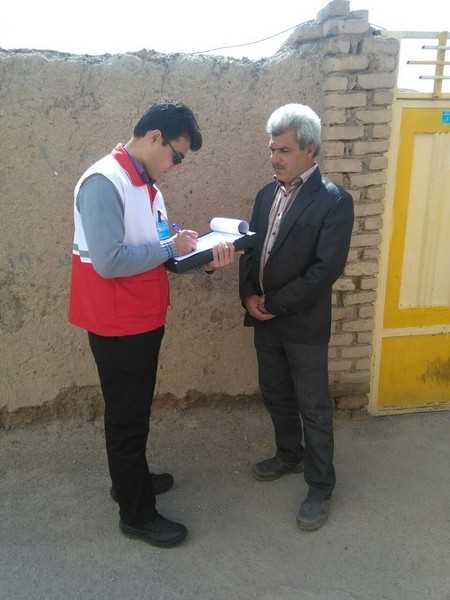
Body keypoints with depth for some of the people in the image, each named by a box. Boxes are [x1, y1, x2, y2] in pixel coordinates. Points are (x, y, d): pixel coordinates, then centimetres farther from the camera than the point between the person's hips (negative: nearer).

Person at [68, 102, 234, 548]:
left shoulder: (145, 184, 9)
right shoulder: (103, 183, -21)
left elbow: (152, 251, 7)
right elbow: (109, 261, -29)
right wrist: (171, 248, -19)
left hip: (145, 320, 9)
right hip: (117, 325, -9)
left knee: (135, 410, 23)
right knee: (127, 417, 6)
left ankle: (130, 479, 44)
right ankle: (137, 514, 23)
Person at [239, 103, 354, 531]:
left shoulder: (334, 200, -14)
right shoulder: (266, 194, 7)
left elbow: (327, 268, -20)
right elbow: (249, 249, 10)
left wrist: (273, 303, -17)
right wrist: (248, 295, -7)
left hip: (304, 324, -6)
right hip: (264, 320, 7)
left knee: (313, 408, 7)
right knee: (275, 396, 20)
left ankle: (320, 487, 23)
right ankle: (289, 455, 43)